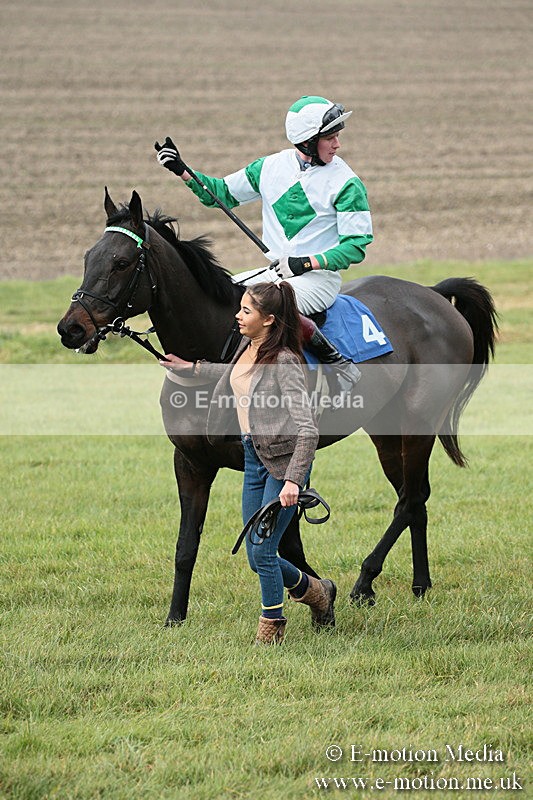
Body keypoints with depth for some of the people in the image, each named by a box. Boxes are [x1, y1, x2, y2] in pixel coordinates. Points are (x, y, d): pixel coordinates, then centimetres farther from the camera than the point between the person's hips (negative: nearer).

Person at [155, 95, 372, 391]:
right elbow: (223, 193, 14)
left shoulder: (346, 183, -9)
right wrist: (182, 171, 1)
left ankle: (337, 361, -24)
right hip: (274, 272, 6)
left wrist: (307, 263, -23)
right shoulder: (272, 166, 4)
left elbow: (355, 245, -11)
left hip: (318, 277, -6)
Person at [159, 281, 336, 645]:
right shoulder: (248, 346, 5)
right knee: (256, 556, 11)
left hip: (284, 460, -9)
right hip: (255, 458, 9)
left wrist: (293, 480, -33)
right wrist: (195, 367, 32)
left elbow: (307, 428, -25)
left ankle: (271, 629, 10)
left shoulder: (284, 361, -19)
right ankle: (316, 592, 34)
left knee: (262, 551, -7)